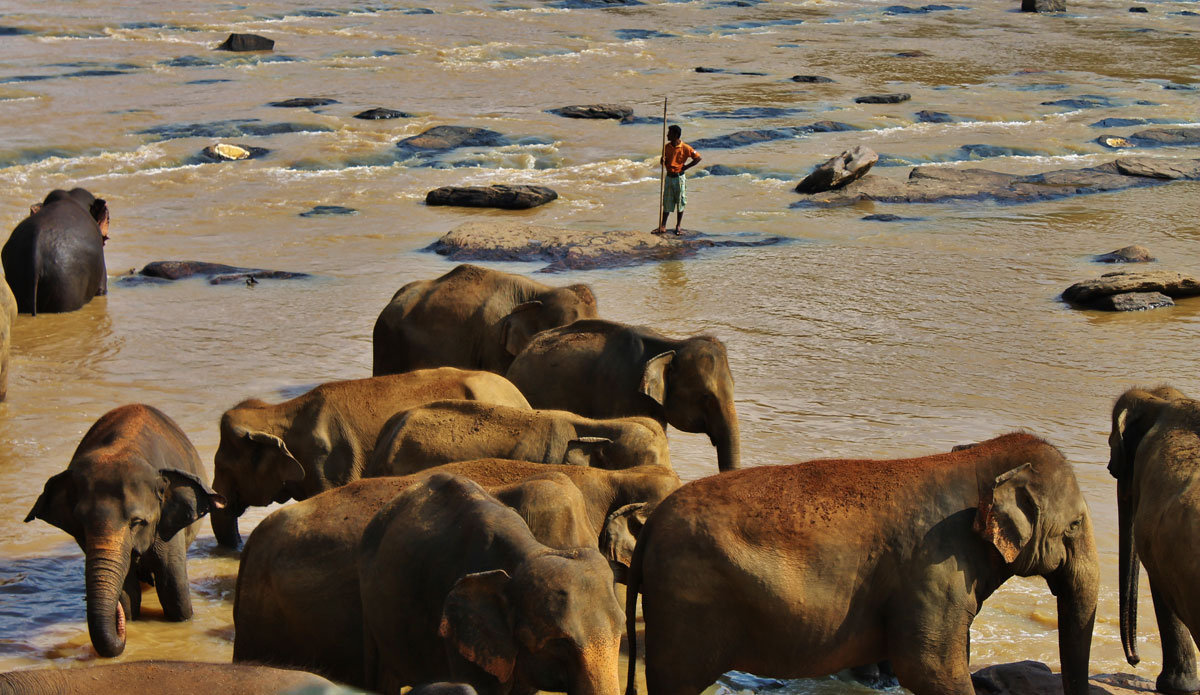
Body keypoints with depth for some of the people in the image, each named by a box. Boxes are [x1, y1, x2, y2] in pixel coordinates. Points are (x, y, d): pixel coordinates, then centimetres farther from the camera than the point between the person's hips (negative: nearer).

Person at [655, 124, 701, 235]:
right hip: (669, 177, 4)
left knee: (680, 202, 4)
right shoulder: (666, 147, 4)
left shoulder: (685, 148, -11)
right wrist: (663, 161, -11)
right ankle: (662, 226, 9)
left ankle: (678, 227, 12)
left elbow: (697, 158, -6)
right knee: (666, 202, 5)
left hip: (679, 177, -4)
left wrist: (685, 167, -8)